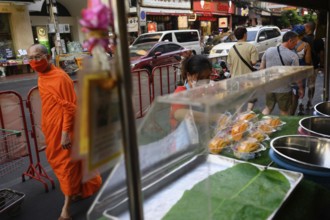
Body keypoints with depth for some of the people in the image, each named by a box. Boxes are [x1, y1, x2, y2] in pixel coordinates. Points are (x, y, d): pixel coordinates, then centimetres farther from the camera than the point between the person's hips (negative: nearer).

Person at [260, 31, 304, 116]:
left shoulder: (268, 50, -1)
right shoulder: (293, 56, -15)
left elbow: (261, 68, 6)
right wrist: (301, 88, 0)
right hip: (284, 90, -4)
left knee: (268, 108, 20)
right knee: (284, 112, 14)